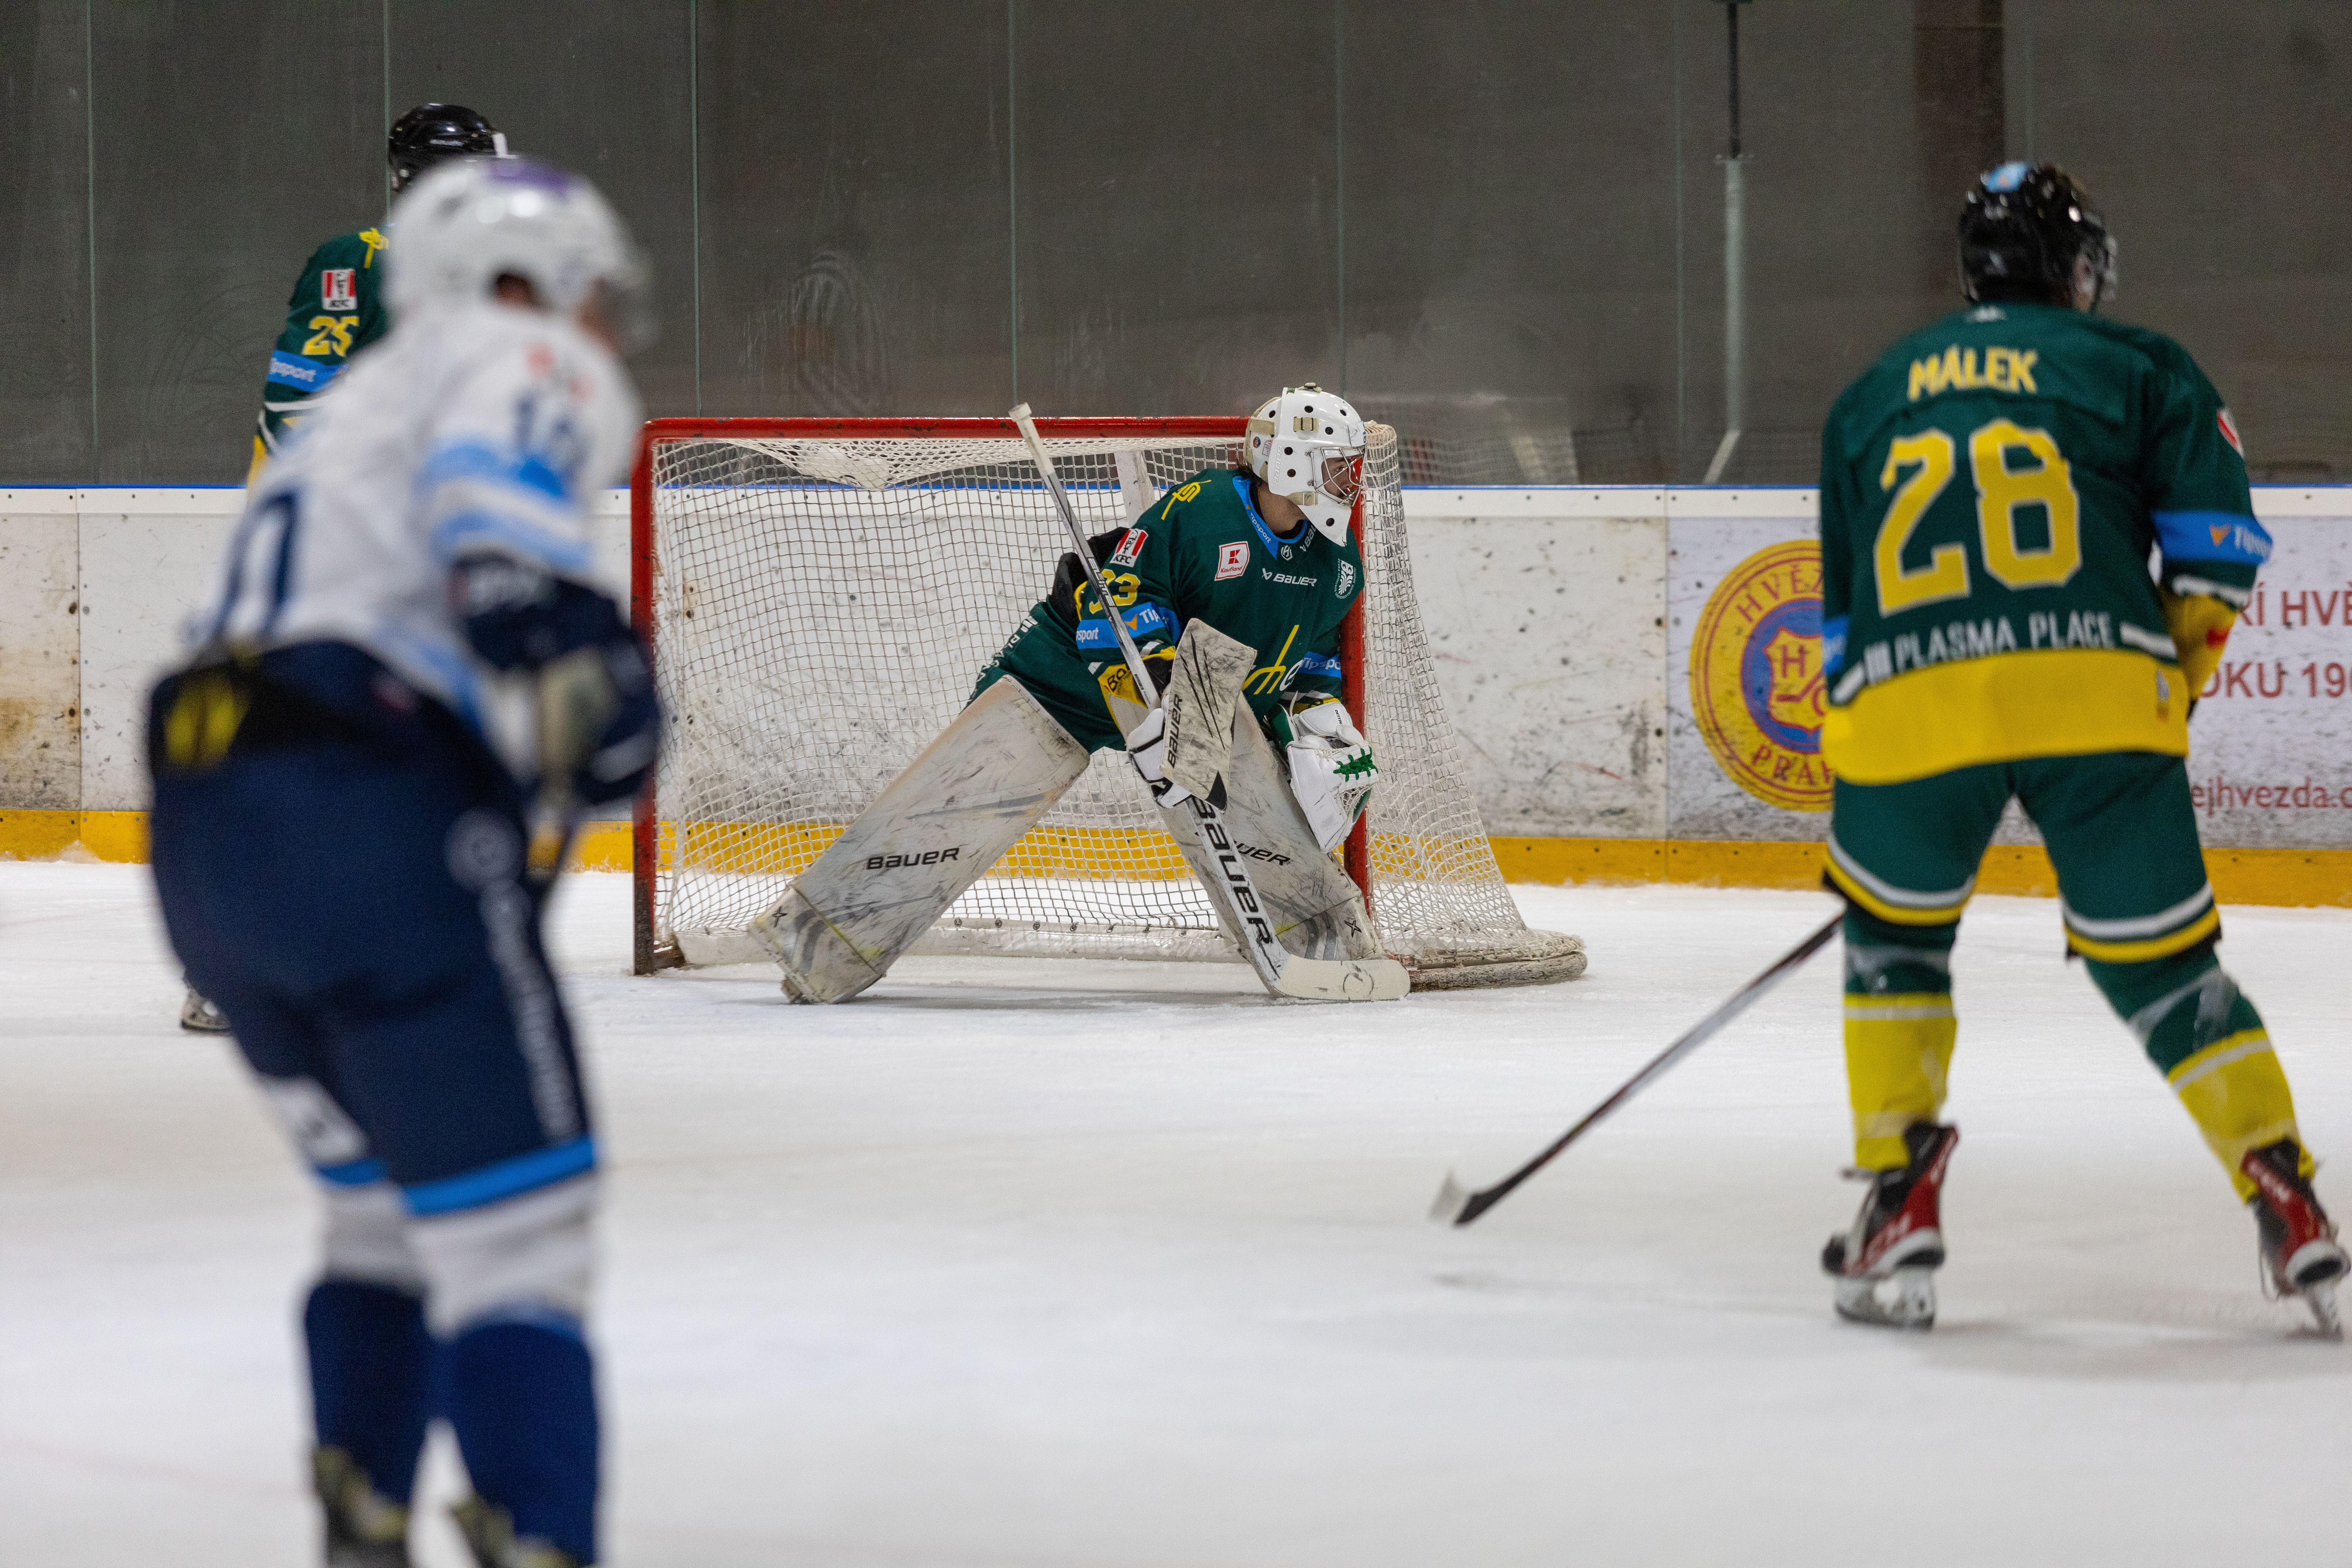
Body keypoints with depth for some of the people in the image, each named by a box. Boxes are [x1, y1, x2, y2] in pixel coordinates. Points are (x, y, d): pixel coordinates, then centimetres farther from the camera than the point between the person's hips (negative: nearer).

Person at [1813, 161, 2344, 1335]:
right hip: (2095, 698, -1)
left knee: (1894, 938, 23)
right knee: (2162, 961, 8)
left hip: (1904, 706, 1)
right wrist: (2178, 670, 18)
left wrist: (1858, 750, 37)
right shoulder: (2135, 366, 17)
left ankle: (1899, 1210, 14)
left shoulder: (1868, 399, 26)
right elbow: (2213, 539, 6)